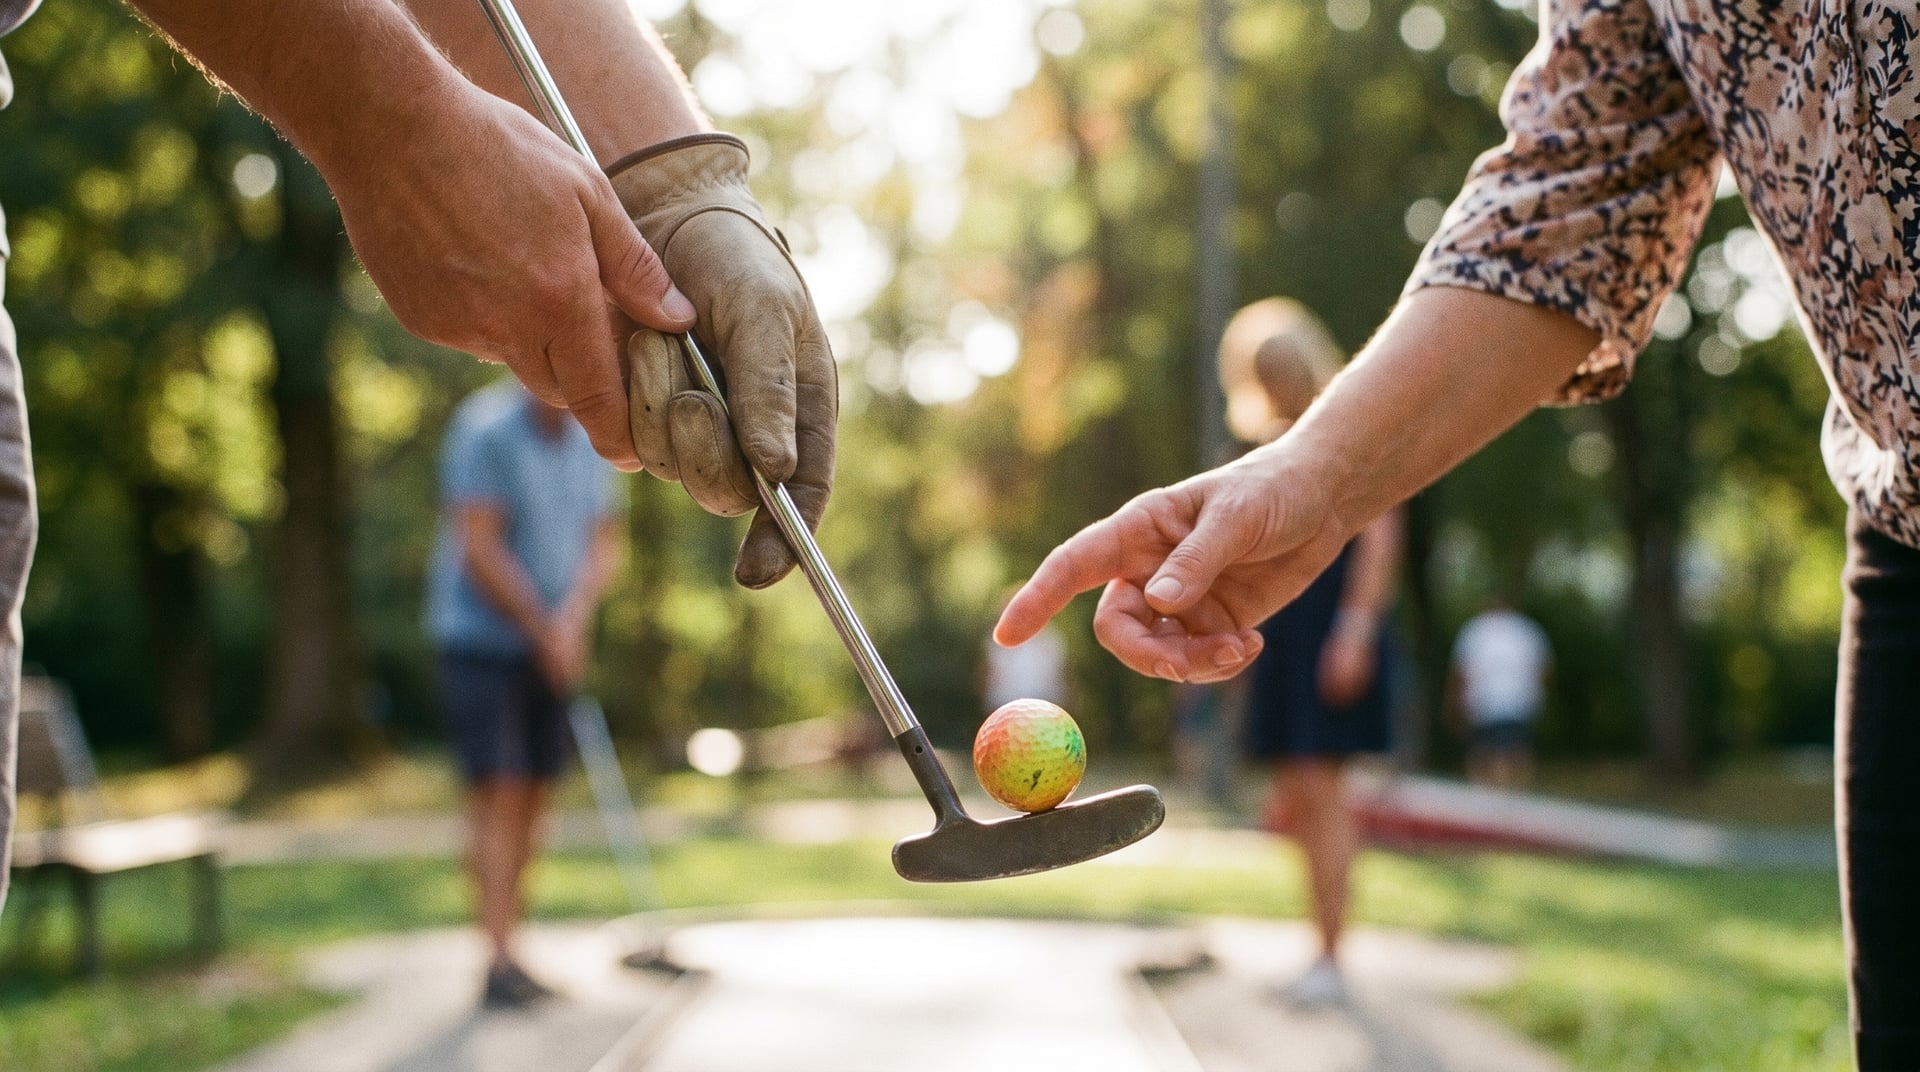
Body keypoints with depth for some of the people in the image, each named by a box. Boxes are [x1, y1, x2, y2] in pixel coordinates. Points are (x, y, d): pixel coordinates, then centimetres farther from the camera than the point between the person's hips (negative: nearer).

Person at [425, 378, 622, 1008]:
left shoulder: (588, 443, 8)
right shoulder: (486, 432, -14)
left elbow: (603, 542, 7)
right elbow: (479, 552, -18)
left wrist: (573, 618, -11)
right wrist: (546, 632, -13)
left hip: (552, 651, 7)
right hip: (483, 641, -7)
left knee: (535, 798, 6)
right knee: (498, 796, -12)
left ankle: (508, 956, 14)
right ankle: (499, 964, -13)